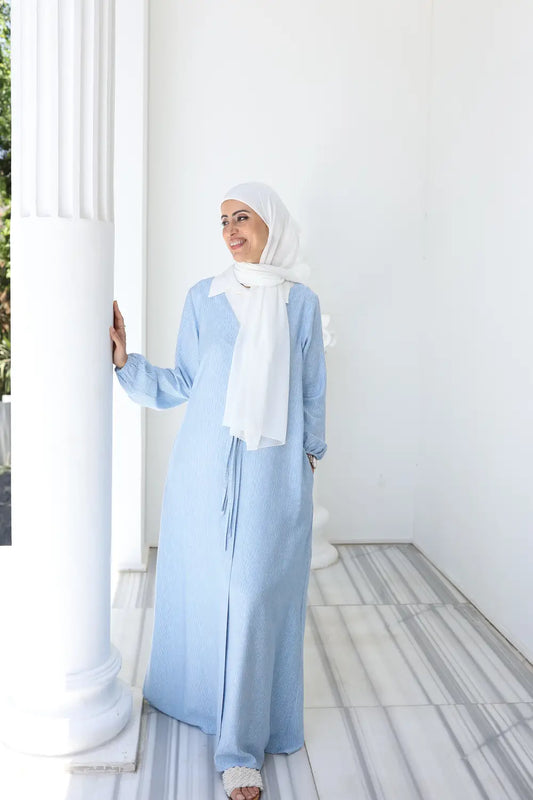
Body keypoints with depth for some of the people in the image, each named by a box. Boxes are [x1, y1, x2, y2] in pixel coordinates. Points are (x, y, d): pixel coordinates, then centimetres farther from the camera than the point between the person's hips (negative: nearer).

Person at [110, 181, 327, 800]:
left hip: (272, 474, -1)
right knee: (199, 583, 9)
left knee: (256, 597, -3)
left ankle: (242, 749, 9)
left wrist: (310, 456, 10)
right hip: (204, 469, 2)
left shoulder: (300, 302, 5)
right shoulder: (202, 298, 7)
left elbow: (311, 393, 10)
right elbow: (180, 384, 7)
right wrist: (124, 358, -4)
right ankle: (195, 694, 35)